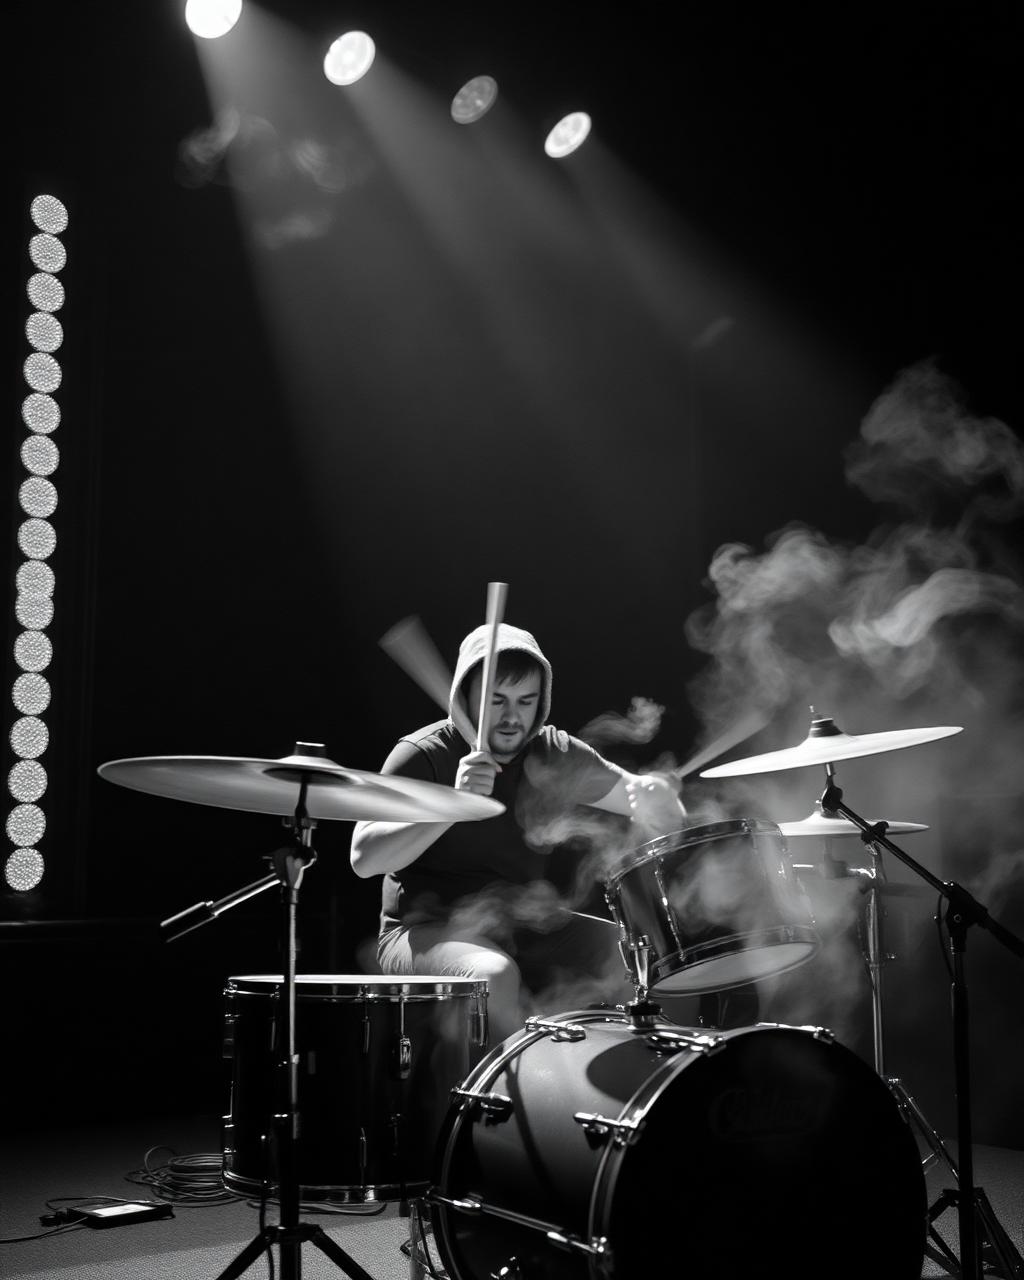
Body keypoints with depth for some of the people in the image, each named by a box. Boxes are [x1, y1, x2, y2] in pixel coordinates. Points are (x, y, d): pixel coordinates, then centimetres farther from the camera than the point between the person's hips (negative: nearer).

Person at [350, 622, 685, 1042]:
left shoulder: (555, 755, 5)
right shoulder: (422, 756, -10)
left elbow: (668, 819, 6)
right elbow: (364, 858, -22)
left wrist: (652, 799, -20)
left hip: (528, 927, 5)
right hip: (430, 930, -5)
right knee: (493, 975, -36)